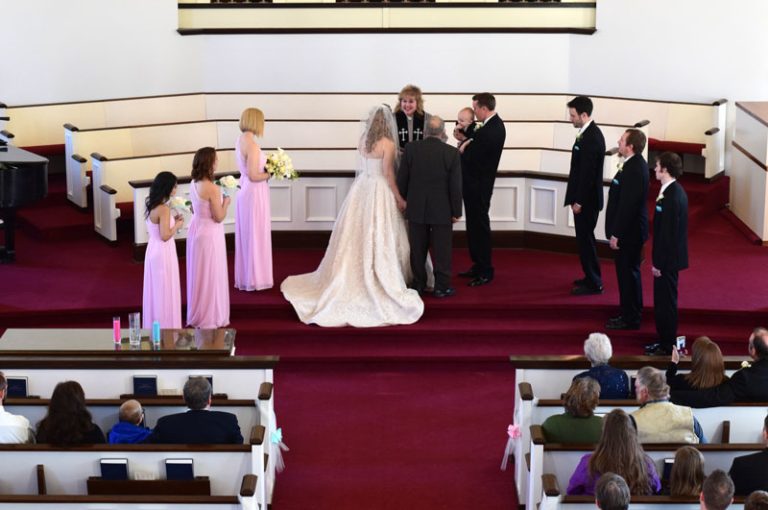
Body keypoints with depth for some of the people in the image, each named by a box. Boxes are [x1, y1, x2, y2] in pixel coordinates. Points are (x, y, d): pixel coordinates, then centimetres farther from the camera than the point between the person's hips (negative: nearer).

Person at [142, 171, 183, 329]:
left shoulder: (151, 205, 5)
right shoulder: (163, 209, -23)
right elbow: (165, 236, -24)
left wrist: (172, 220, 11)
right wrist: (177, 226, -9)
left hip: (154, 250, 9)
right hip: (163, 253, -9)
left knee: (155, 290, 17)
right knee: (165, 291, 1)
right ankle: (166, 327, 9)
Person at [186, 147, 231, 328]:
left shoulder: (193, 184, 1)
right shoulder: (212, 188, -24)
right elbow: (219, 217, -19)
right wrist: (225, 203, -3)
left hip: (196, 229, 8)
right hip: (210, 234, -8)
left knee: (198, 273, 19)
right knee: (210, 275, 4)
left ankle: (197, 314, 32)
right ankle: (209, 318, 13)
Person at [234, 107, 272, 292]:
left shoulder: (240, 140, 5)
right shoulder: (252, 145, -22)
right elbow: (254, 176, -22)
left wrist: (266, 165, 10)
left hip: (244, 190, 9)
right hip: (254, 193, -9)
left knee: (245, 235, 16)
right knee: (256, 236, 1)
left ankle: (244, 277, 25)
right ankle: (255, 279, 10)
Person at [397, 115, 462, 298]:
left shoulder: (411, 149, -6)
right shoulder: (452, 153, -11)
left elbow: (401, 180, -1)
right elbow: (455, 186, -9)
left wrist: (403, 201, 13)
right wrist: (456, 211, 0)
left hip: (416, 208, 2)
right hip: (442, 210, -2)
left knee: (418, 249, 12)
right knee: (441, 249, 6)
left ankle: (418, 283, 21)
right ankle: (442, 286, 9)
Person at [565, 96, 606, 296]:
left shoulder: (591, 137, -22)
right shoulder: (589, 133, 9)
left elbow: (588, 173, -23)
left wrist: (579, 201, -18)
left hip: (586, 199, -10)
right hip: (584, 197, 10)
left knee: (585, 239, -2)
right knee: (585, 238, 18)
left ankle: (593, 284, 5)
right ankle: (592, 277, 28)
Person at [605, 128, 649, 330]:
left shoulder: (634, 169, -24)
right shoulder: (635, 164, 9)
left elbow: (627, 205, -25)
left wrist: (616, 234, -20)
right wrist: (616, 231, 17)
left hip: (628, 232, -10)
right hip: (630, 230, 10)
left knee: (628, 274, 0)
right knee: (628, 273, 18)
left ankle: (630, 319, 9)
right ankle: (629, 314, 28)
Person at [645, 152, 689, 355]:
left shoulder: (671, 196, -23)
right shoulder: (675, 191, 9)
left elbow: (668, 232, -23)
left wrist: (659, 262, -19)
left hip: (667, 260, -10)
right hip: (669, 257, 10)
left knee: (666, 302, 0)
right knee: (663, 300, 17)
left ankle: (667, 346, 8)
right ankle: (664, 341, 26)